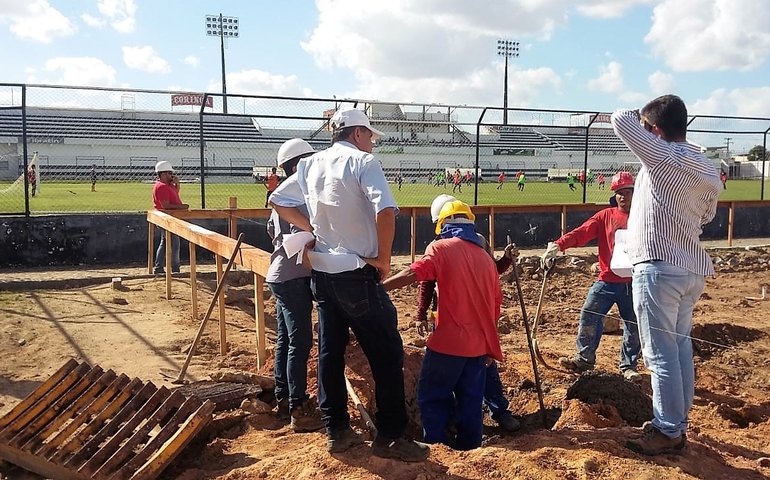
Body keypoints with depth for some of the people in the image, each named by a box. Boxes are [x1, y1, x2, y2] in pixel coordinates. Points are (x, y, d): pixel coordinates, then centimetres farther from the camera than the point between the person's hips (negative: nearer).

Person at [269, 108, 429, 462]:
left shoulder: (310, 165, 10)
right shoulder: (362, 161, -11)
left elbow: (278, 201, 17)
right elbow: (385, 211, -25)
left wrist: (312, 229, 13)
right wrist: (383, 259, -13)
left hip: (321, 272, 7)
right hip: (356, 274, -7)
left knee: (330, 351, 13)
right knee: (387, 354, 2)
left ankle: (336, 431, 21)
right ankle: (390, 436, 7)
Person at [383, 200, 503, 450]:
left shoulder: (441, 247, -4)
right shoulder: (486, 257, 15)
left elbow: (413, 273, -20)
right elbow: (496, 304, 16)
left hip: (449, 342, -6)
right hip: (480, 345, 6)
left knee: (432, 397, 6)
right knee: (471, 401, 14)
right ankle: (469, 450, 20)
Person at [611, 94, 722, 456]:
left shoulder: (663, 156, -14)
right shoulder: (708, 171, 9)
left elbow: (621, 119, -9)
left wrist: (643, 118, 10)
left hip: (659, 268, -8)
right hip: (692, 269, 9)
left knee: (661, 354, -1)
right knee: (681, 349, 15)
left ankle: (667, 432, 7)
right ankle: (677, 425, 25)